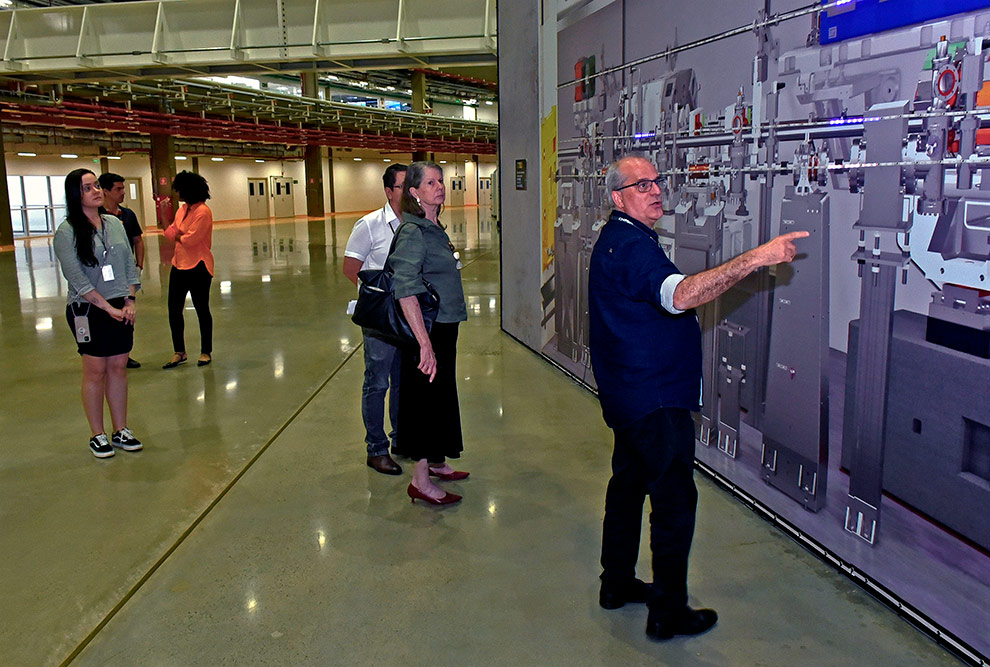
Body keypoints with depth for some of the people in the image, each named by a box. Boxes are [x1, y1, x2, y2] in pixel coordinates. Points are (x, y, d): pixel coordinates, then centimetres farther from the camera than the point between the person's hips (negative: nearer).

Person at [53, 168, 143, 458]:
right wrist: (108, 308, -15)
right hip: (88, 311, -5)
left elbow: (130, 265, 9)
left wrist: (130, 300, -2)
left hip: (121, 308, 5)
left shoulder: (114, 223, 8)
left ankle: (121, 431, 18)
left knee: (118, 368, 8)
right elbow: (76, 278, -13)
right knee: (95, 371, 1)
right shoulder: (67, 232, -8)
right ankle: (98, 436, 13)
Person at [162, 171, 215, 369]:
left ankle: (206, 352, 19)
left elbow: (189, 239, -19)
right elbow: (171, 234, 7)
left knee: (201, 309, 5)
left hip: (198, 266, -8)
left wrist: (178, 236, -2)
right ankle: (179, 352, 20)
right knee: (174, 309, 8)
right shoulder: (182, 210, 11)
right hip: (179, 265, 8)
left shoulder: (203, 211, -15)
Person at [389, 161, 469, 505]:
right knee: (427, 396, -1)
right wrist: (425, 344, -33)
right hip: (428, 330, -9)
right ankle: (420, 481, 11)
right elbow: (405, 291, -28)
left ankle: (435, 462, 34)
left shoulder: (434, 228, 9)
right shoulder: (413, 232, -19)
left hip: (444, 327, 9)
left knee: (442, 395, 18)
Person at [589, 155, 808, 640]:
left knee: (628, 483, 19)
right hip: (655, 400, -11)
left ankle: (617, 583, 32)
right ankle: (668, 612, 9)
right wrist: (756, 258, -43)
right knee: (674, 500, -2)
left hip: (628, 394, 11)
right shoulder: (631, 246, -21)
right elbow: (680, 295, -40)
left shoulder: (616, 240, 14)